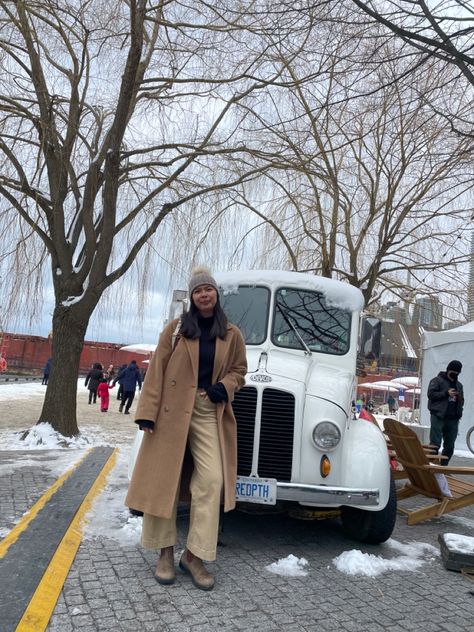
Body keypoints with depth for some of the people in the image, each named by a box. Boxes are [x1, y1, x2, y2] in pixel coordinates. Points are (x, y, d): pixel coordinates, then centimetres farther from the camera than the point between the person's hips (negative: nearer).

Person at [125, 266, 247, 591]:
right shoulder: (176, 328, 3)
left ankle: (194, 555, 6)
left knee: (211, 480, -7)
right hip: (172, 411, -1)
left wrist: (224, 387, -5)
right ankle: (166, 552, 19)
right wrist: (148, 412, -8)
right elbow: (157, 370, -1)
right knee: (164, 479, 3)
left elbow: (239, 369, 17)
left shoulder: (232, 334, 8)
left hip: (210, 415, 2)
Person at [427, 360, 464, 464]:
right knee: (435, 444, -10)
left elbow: (461, 401, 28)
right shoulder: (437, 380, 2)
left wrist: (460, 399, 4)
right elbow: (431, 394, -9)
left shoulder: (459, 385, 21)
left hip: (453, 419, 6)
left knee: (449, 446, 7)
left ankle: (443, 467, 15)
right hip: (438, 416, -6)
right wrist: (446, 393, -16)